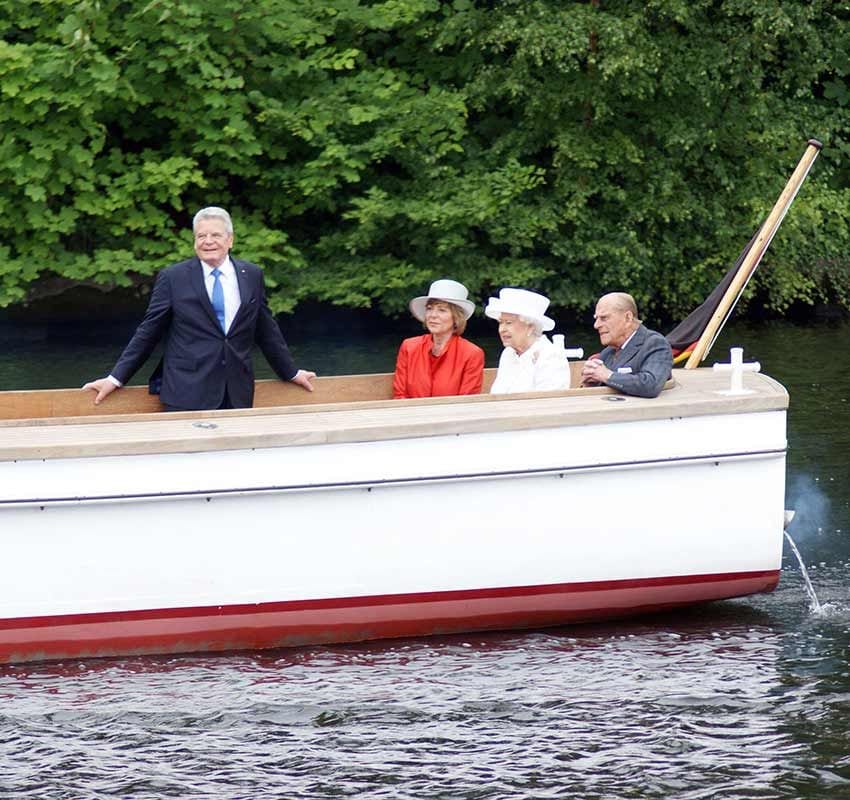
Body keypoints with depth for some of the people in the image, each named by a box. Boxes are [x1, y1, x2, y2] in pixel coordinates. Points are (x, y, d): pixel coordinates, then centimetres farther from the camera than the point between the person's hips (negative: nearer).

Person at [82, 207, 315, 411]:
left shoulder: (252, 276, 11)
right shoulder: (172, 278, 4)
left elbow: (267, 332, 20)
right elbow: (148, 333, 6)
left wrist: (291, 373, 26)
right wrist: (115, 378, 2)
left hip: (237, 397, 2)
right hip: (186, 396, -2)